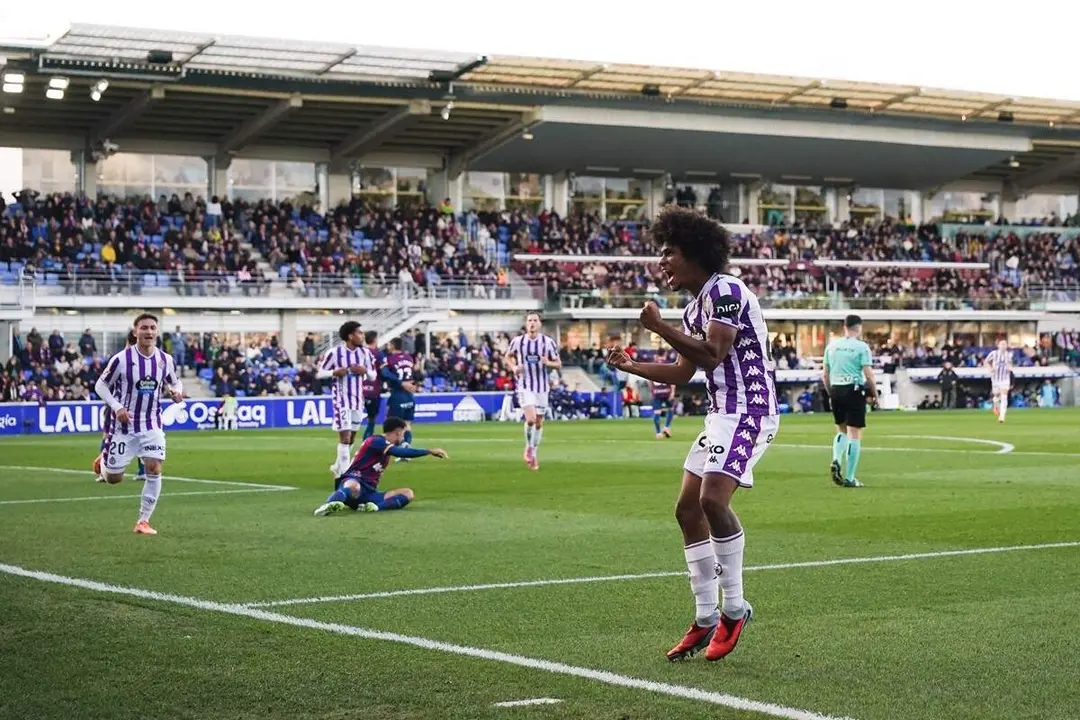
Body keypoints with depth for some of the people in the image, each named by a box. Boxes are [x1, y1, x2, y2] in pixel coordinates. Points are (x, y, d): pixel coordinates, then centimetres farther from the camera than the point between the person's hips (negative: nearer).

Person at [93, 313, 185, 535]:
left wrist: (176, 393, -10)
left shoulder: (165, 360, -2)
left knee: (155, 469, -15)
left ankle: (143, 521, -3)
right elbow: (101, 386, -4)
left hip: (151, 424, 2)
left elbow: (175, 383, 14)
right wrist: (117, 407, -19)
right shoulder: (121, 359, -13)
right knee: (113, 478, 3)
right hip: (123, 424, -2)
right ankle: (104, 462, 42)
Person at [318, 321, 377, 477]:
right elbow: (321, 372, -3)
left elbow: (373, 375, 11)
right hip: (341, 398, -6)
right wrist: (335, 372, -22)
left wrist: (365, 371, -11)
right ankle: (344, 474, -9)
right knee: (345, 435, -12)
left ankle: (338, 468, 31)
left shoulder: (364, 353, 3)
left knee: (352, 436, 13)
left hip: (357, 398, 6)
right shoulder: (334, 352, -10)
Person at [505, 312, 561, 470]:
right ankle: (529, 447, 6)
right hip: (525, 387, -2)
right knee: (530, 419, -19)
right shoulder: (517, 341, -3)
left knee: (539, 423, 8)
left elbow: (558, 364, 3)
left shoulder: (548, 342, -3)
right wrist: (514, 367, -4)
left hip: (542, 387, 2)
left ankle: (533, 454, 26)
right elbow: (508, 356, 16)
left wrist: (548, 363, -19)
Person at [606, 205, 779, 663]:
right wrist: (631, 366, 17)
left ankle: (733, 608, -11)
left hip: (748, 410, -10)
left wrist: (659, 327, -19)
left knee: (712, 499, -24)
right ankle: (706, 618, 14)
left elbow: (713, 353, -23)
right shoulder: (695, 309, 17)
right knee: (688, 509, 7)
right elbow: (681, 372, 25)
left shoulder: (725, 291, -12)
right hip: (722, 413, 10)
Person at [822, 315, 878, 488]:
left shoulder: (831, 346, 7)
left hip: (836, 390, 5)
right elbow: (868, 375, -11)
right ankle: (849, 478, 1)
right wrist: (874, 395, 2)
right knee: (855, 435, 1)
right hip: (855, 391, -5)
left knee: (842, 430, 22)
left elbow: (825, 375, 10)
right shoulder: (862, 347, -6)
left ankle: (836, 461, -4)